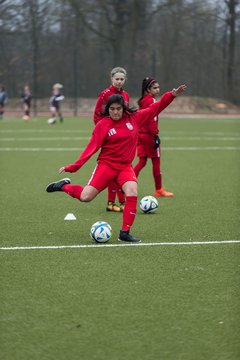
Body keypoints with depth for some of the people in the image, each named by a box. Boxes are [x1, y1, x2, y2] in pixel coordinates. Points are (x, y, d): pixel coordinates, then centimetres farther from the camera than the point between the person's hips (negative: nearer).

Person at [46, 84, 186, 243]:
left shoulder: (134, 118, 2)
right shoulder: (102, 125, -7)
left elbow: (155, 107, 7)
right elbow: (91, 148, -8)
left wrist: (172, 94, -4)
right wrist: (72, 167, -14)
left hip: (125, 167, 3)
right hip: (106, 164, -3)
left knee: (132, 194, -23)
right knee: (85, 197, -11)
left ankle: (125, 233, -12)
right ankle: (64, 185, 21)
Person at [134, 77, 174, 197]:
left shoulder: (142, 100, 13)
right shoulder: (151, 100, -13)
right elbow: (152, 119, -20)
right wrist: (155, 135, -21)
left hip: (140, 133, 8)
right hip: (149, 135, -8)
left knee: (142, 161, 11)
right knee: (156, 162, 3)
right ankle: (159, 189, 11)